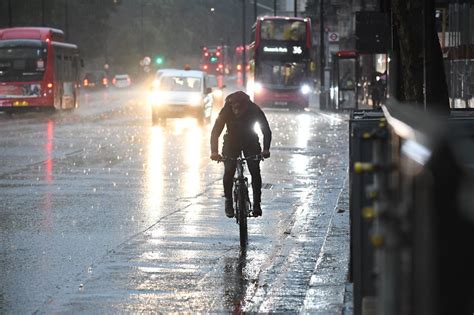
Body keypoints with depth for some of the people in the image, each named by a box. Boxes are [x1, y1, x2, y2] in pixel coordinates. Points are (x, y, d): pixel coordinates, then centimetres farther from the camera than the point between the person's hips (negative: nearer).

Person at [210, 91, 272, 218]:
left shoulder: (254, 110, -26)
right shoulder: (226, 111, -26)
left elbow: (266, 130, -23)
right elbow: (216, 131, -27)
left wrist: (266, 149, -38)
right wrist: (214, 151, -40)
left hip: (251, 142, 0)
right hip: (231, 142, 0)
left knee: (255, 172, -14)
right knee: (229, 172, -15)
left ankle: (257, 204, -5)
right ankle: (228, 202, 0)